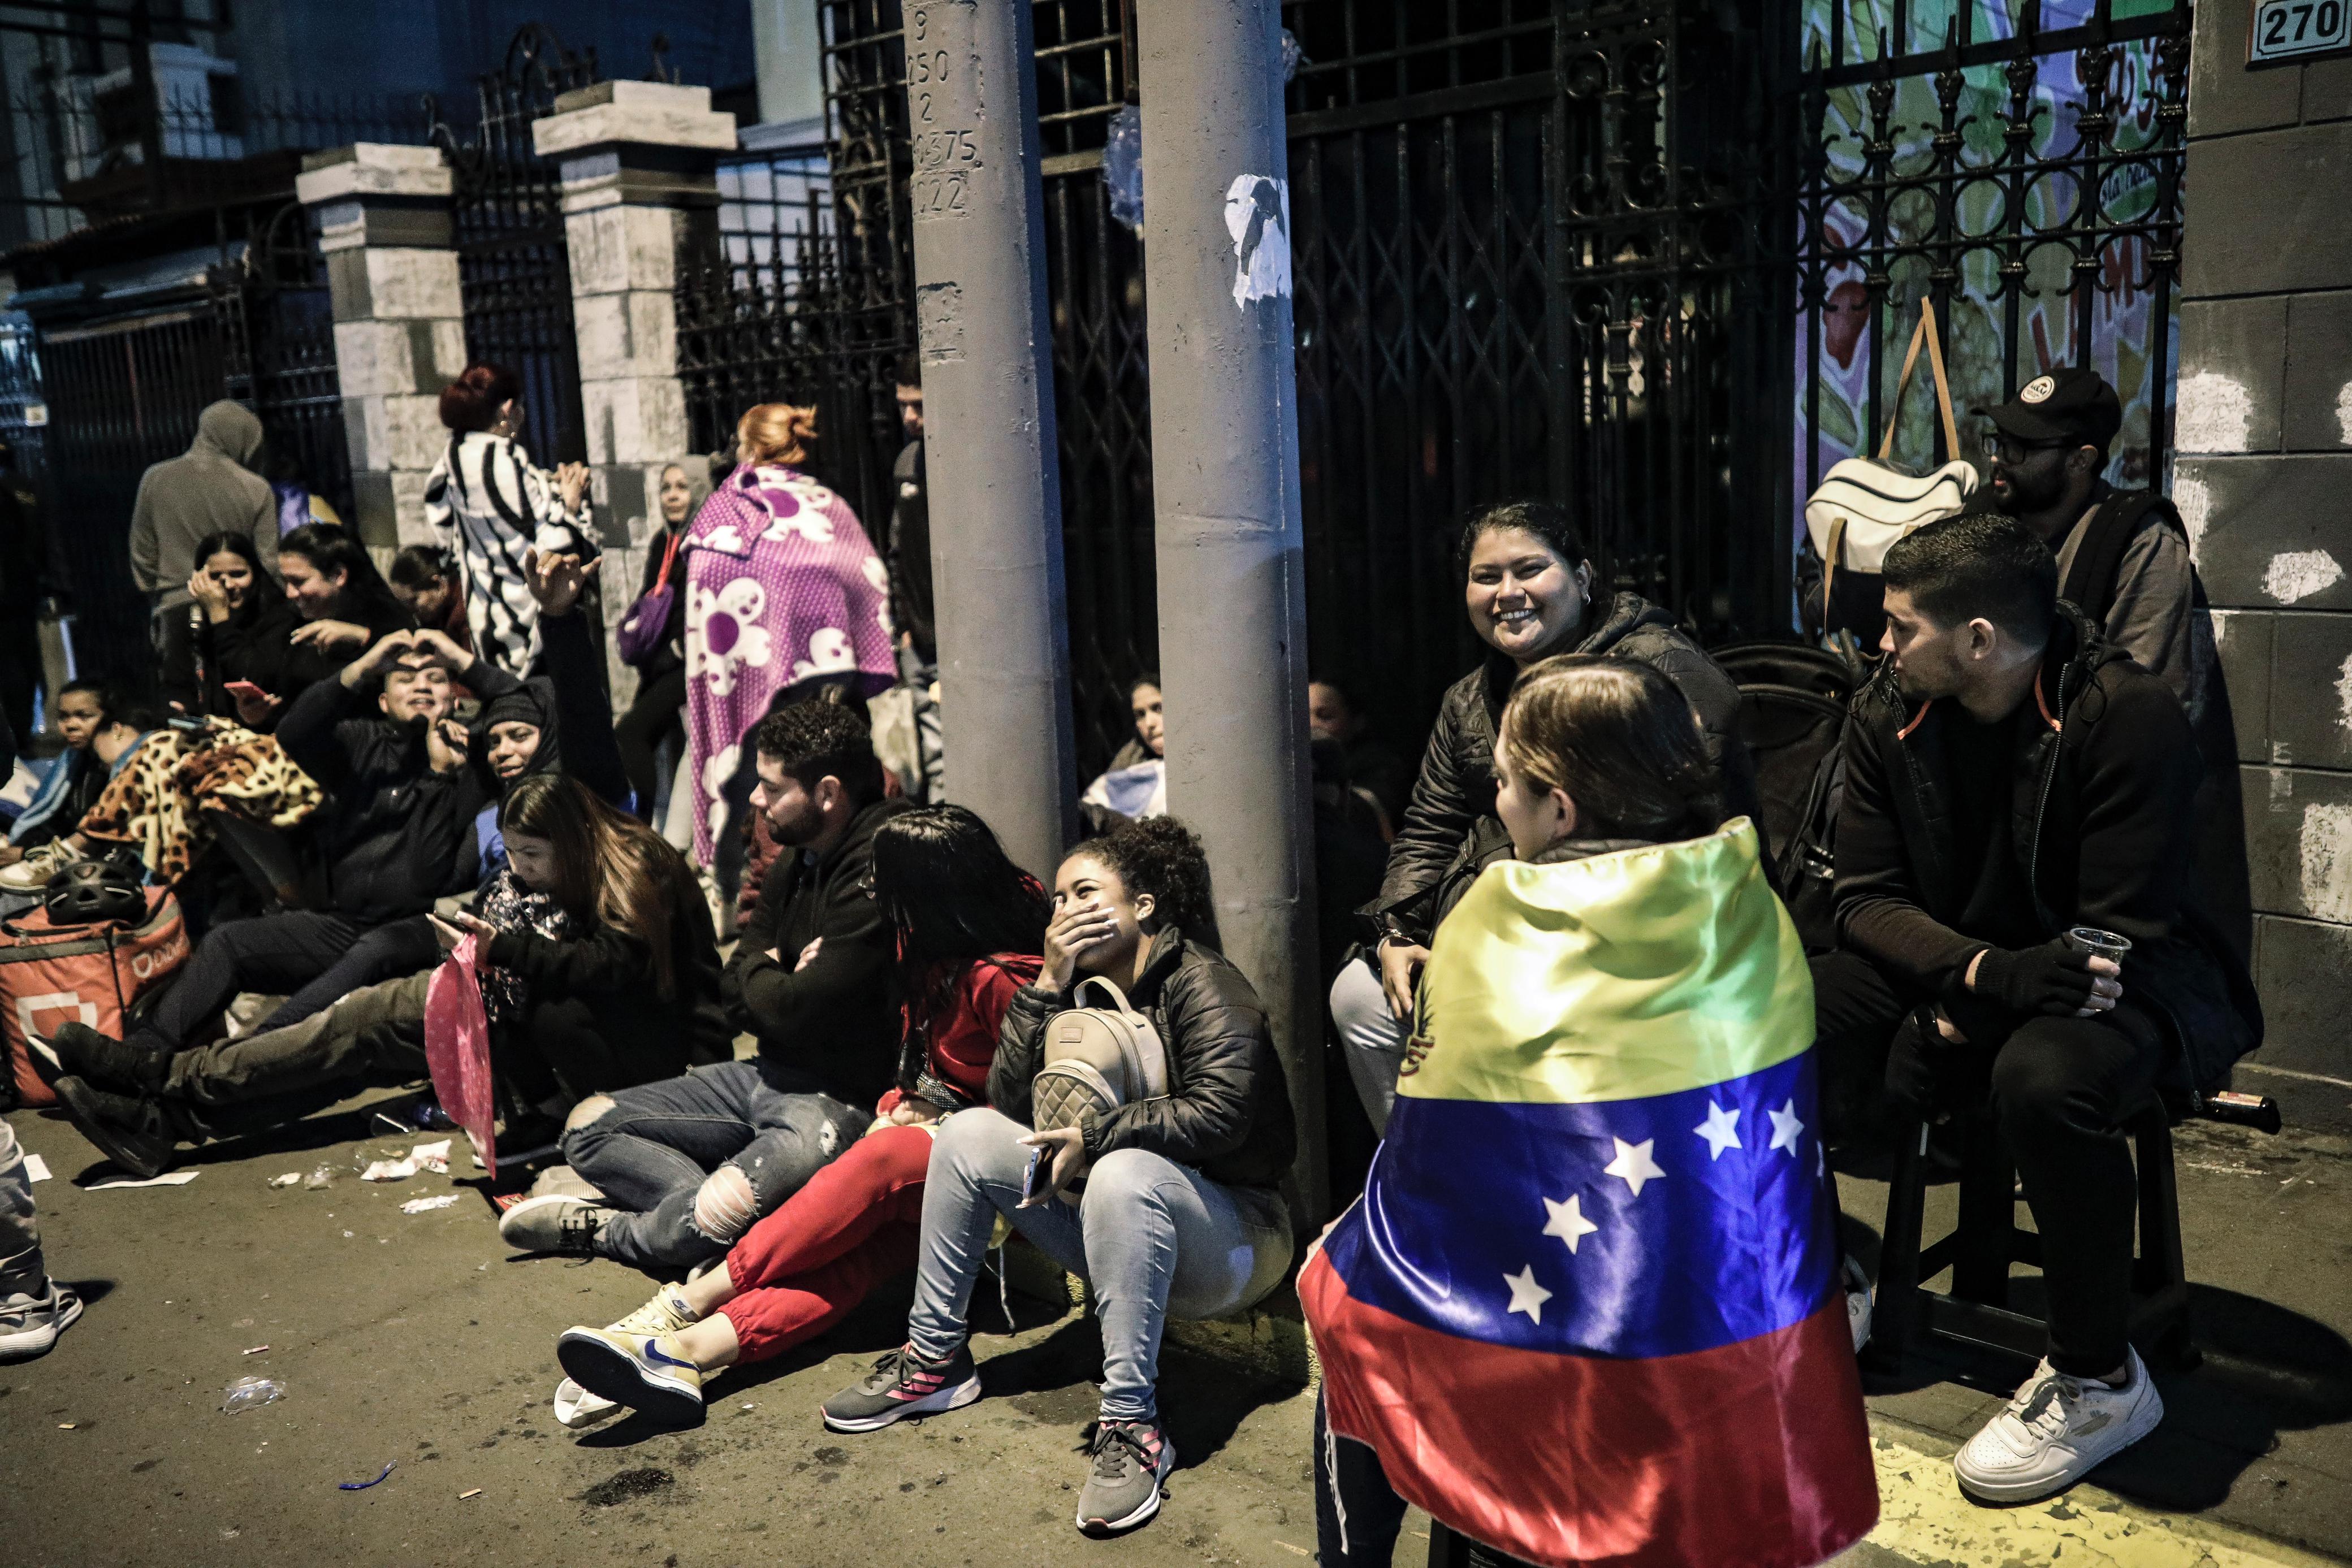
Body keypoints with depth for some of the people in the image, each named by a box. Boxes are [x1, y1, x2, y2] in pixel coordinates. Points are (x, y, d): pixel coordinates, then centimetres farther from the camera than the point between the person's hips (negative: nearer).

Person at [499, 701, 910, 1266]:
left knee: (724, 1214, -33)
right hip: (770, 1074, 10)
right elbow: (737, 996, 13)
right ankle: (712, 1212, -14)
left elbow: (797, 1011, -23)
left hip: (844, 1101, -10)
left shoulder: (878, 870, -21)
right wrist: (773, 974, -9)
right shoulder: (798, 863, 12)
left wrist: (759, 974, -1)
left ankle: (611, 1232, -1)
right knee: (589, 1124, 6)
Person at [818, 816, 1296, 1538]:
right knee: (969, 1134, -2)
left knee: (1124, 1173, -39)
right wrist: (1050, 983, -11)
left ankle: (1132, 1425, -33)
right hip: (1123, 1229, 7)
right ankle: (934, 1359, 4)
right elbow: (1011, 1101, -2)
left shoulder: (1201, 984, -13)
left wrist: (1091, 1138, -23)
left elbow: (1218, 1113, -27)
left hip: (1229, 1230, -7)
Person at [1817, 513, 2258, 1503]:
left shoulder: (2128, 715, -19)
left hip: (2115, 976, -5)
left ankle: (2099, 1381, -15)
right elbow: (1866, 898, -5)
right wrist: (1985, 971, -24)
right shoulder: (1887, 714, -4)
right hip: (1950, 964, 5)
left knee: (2042, 1078, -40)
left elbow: (2124, 933, -19)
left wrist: (1968, 1012, -27)